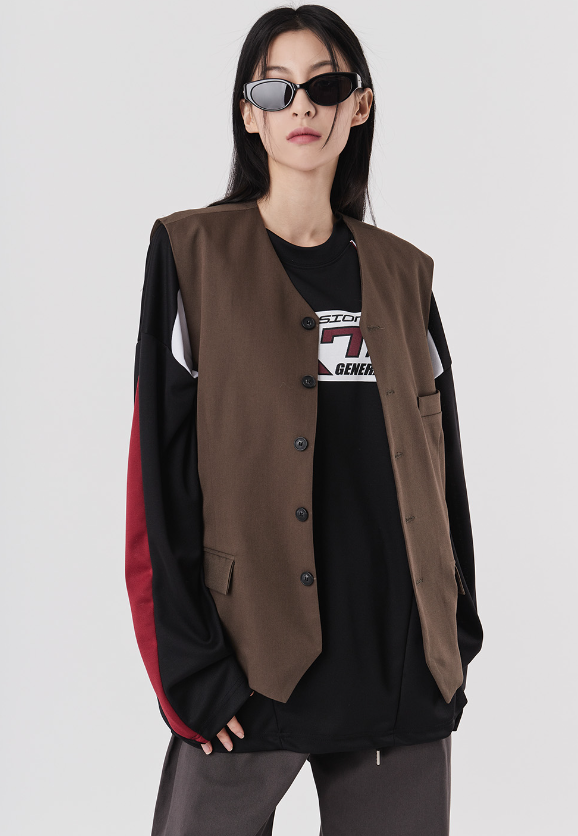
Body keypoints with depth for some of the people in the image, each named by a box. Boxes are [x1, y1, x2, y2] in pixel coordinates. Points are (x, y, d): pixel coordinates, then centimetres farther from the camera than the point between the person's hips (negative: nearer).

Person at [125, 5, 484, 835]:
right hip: (254, 665, -3)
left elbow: (441, 464, 13)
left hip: (401, 664, 4)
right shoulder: (194, 253, -1)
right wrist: (188, 666, -12)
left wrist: (457, 638, 8)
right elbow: (158, 467, -6)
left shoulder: (402, 274, 10)